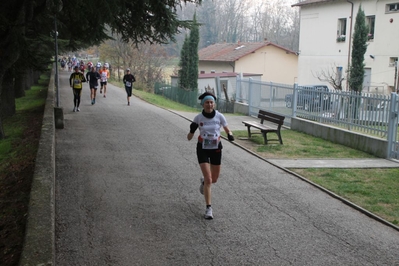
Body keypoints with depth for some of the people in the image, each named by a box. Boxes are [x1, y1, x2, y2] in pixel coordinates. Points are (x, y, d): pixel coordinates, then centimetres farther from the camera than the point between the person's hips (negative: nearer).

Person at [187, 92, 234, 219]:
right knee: (209, 180, -13)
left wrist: (230, 135, -22)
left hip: (216, 149, 2)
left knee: (214, 179, 15)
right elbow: (189, 138, -6)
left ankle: (204, 181, 52)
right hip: (202, 149, -2)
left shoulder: (220, 116, -11)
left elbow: (227, 130, 2)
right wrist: (192, 130, -28)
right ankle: (208, 208, -1)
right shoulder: (198, 118, -12)